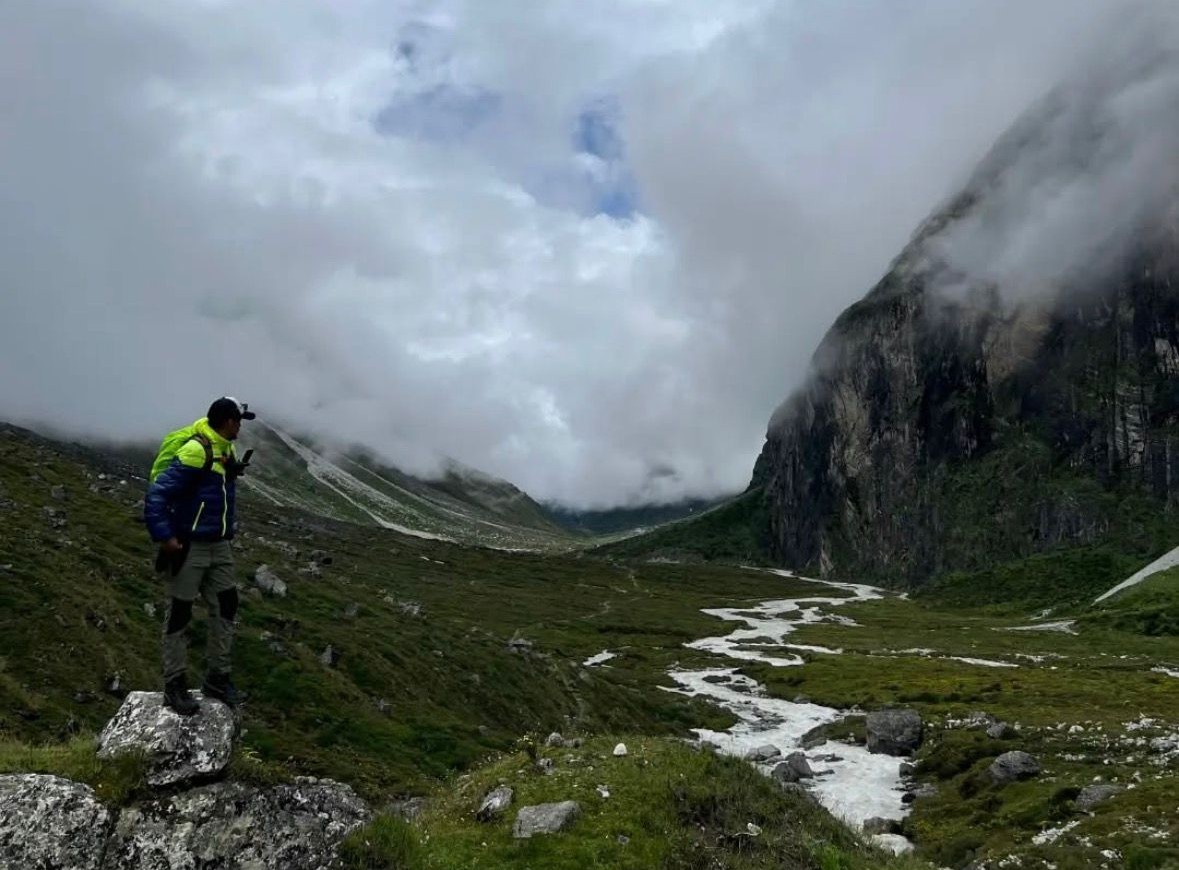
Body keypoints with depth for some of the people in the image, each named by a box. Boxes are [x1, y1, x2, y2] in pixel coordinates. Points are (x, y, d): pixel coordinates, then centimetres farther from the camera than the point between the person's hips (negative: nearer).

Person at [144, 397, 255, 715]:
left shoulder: (226, 452, 8)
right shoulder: (195, 452, -19)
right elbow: (156, 495, -23)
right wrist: (165, 537, -25)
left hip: (219, 547, 8)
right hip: (189, 547, -8)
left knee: (226, 608, 9)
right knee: (180, 615, 3)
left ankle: (217, 678, 20)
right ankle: (175, 686, 13)